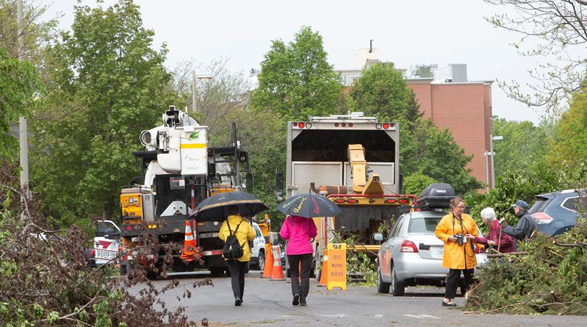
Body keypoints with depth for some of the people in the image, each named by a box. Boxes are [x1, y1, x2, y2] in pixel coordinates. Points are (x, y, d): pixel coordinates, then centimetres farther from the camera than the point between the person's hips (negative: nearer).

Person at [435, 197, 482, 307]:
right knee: (454, 275, -9)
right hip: (454, 253, -5)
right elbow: (438, 232, 1)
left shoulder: (468, 218, 13)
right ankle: (447, 299, -5)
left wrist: (480, 245, 6)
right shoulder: (446, 219, -1)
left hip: (468, 253, 5)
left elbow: (475, 234, 17)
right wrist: (449, 238, -13)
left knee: (469, 275, 7)